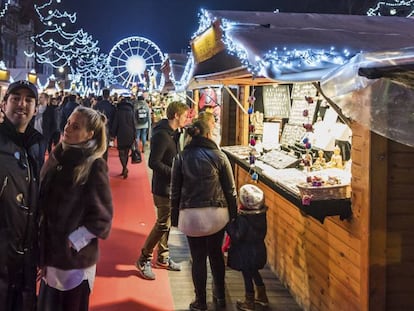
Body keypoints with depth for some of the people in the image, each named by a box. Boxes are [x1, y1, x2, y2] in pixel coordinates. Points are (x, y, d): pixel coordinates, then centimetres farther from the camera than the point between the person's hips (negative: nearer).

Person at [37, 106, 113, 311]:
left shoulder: (94, 166, -14)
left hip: (75, 257, -6)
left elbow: (101, 216, -12)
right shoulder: (57, 157, 4)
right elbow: (43, 200, 12)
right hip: (49, 251, 6)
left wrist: (73, 241, -13)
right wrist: (41, 239, 5)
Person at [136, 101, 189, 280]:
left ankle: (162, 257, 30)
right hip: (163, 187, -9)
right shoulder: (161, 135, -21)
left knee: (166, 223, 17)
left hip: (171, 186, 9)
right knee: (162, 225, -3)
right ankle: (143, 260, 9)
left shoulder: (172, 133, 9)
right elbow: (153, 163, -24)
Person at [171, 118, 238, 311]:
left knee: (198, 258, 9)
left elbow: (175, 190, 3)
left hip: (191, 214, 0)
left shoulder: (181, 157, 0)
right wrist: (233, 213, 7)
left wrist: (175, 215, 10)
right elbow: (230, 189, -1)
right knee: (216, 254, 18)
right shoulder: (218, 156, -3)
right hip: (216, 213, 0)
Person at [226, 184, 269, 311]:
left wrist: (229, 225, -19)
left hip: (246, 252, -7)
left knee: (247, 276, 9)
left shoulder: (242, 218, -27)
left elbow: (237, 237, -24)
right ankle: (262, 297, 38)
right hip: (259, 249, 7)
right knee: (254, 272, 26)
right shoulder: (262, 214, -8)